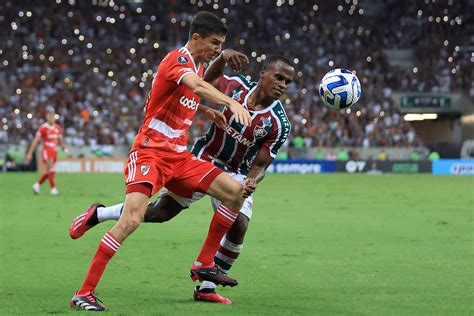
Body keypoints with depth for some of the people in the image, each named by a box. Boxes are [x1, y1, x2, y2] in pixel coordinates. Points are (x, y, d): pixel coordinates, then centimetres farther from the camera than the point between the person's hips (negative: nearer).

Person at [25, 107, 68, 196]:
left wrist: (64, 148, 7)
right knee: (51, 169, -14)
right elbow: (36, 141, -9)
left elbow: (60, 140, 21)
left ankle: (37, 185, 26)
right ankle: (53, 189, -11)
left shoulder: (57, 128, 9)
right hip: (46, 151, -6)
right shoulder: (43, 128, -9)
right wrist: (30, 153, -11)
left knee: (48, 172, 10)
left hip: (54, 151, 6)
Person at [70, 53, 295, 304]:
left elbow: (260, 165, -14)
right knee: (160, 212, -1)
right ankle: (98, 214, 19)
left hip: (234, 174, 1)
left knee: (238, 227, -18)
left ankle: (206, 287, -3)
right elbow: (208, 80, 5)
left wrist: (251, 182, -36)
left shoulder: (279, 124, -18)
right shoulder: (237, 86, -16)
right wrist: (223, 57, -14)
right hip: (202, 160, -1)